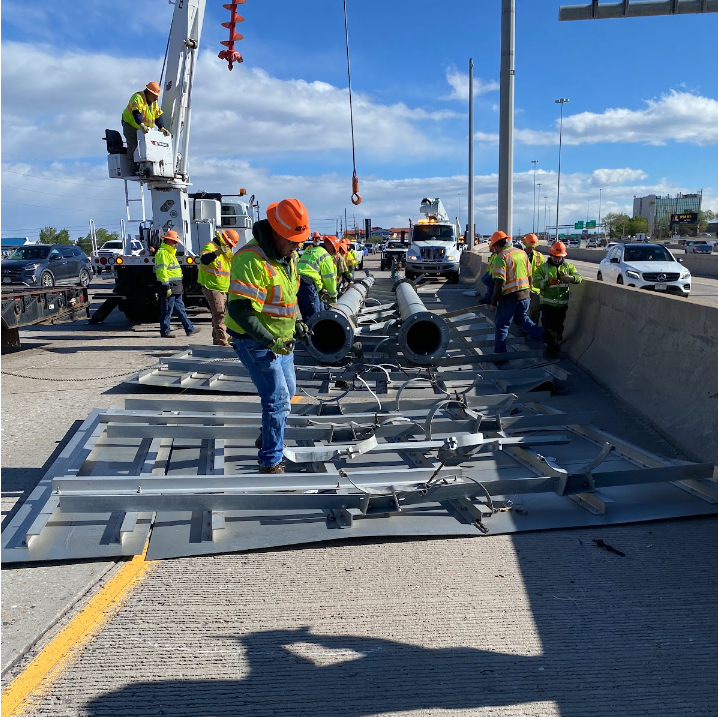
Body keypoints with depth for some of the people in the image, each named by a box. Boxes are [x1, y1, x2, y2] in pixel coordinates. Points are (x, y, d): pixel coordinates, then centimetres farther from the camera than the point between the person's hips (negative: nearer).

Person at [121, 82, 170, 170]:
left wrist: (162, 128, -6)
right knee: (134, 147, -15)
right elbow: (136, 113, -31)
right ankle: (135, 168, -16)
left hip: (145, 129, 8)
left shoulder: (154, 102, 11)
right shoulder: (138, 97, -16)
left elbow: (158, 116, 9)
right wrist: (142, 125, -44)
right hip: (131, 126, -8)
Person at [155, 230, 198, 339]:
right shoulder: (162, 252, -12)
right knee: (167, 310, -3)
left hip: (176, 287, 10)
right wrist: (166, 286, -24)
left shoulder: (170, 252, 21)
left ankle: (189, 329, 16)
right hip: (168, 286, -10)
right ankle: (165, 332, 4)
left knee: (180, 309, 12)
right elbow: (162, 271, -20)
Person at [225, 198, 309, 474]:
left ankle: (268, 438, 45)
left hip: (280, 341, 9)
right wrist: (270, 341, -30)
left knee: (287, 390, 22)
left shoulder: (288, 255, 5)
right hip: (255, 342, -9)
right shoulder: (252, 259, -26)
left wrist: (297, 323, 7)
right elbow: (240, 310, -30)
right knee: (278, 399, -8)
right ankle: (270, 463, 6)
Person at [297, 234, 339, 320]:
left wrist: (321, 290, 26)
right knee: (314, 316, -6)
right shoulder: (326, 256, 1)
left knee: (306, 315, 15)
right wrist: (333, 295, 13)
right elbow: (330, 278, 1)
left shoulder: (309, 251, 28)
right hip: (308, 285, -9)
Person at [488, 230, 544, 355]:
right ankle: (543, 335, 19)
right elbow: (529, 276, 14)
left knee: (501, 325, 7)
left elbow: (499, 283, -19)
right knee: (522, 319, 27)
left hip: (509, 297, -7)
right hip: (524, 295, 7)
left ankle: (500, 354, 11)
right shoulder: (522, 253, 8)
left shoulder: (501, 258, -14)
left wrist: (493, 302, -13)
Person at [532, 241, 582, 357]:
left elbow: (579, 278, -7)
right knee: (548, 326, -4)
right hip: (547, 303, -3)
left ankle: (556, 346, 29)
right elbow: (536, 282, -11)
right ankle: (550, 346, 11)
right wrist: (548, 282, -29)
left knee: (559, 326, 12)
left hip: (562, 303, 3)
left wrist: (568, 277, -27)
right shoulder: (544, 267, -1)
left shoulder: (568, 267, 7)